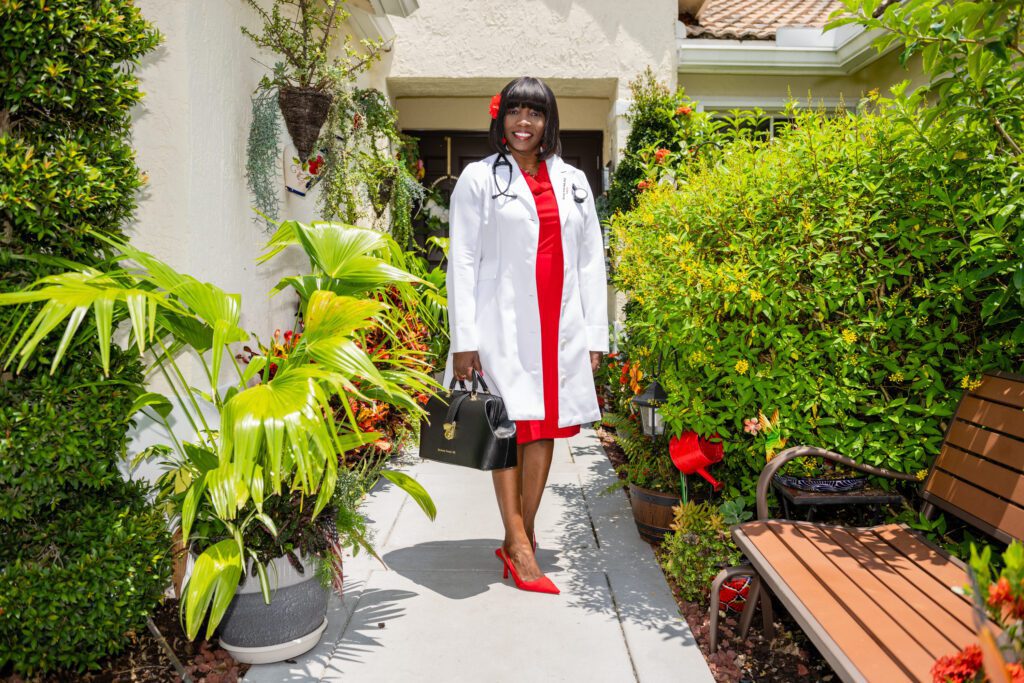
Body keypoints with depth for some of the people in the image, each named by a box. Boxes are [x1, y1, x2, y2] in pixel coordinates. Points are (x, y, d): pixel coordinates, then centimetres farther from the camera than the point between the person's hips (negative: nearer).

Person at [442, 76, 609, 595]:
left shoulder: (573, 182, 14)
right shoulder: (479, 179, 3)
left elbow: (590, 260, 12)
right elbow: (462, 261, -2)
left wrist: (595, 335, 6)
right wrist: (464, 339, -10)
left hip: (559, 326, 4)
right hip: (503, 324, -4)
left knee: (545, 430, 5)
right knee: (510, 429, -4)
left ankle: (520, 537, 17)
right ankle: (519, 547, 2)